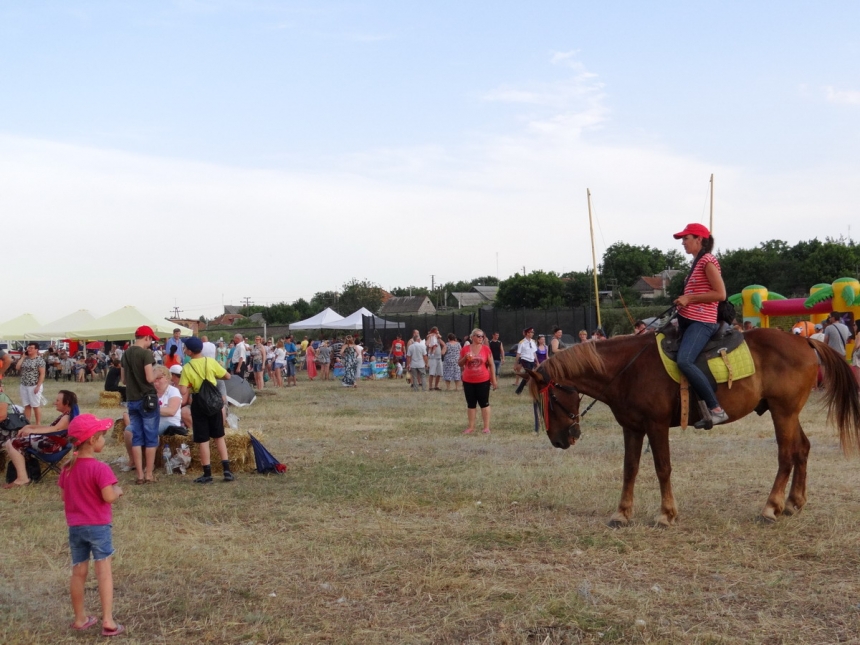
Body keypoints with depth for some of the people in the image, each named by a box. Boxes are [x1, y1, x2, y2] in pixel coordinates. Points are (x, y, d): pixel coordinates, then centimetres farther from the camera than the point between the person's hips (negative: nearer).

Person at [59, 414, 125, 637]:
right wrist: (118, 491, -4)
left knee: (79, 572, 14)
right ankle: (108, 621, -4)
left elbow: (63, 495, 10)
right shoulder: (99, 468, -18)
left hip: (75, 526, 6)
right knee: (104, 571, -2)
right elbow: (108, 497, -23)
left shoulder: (67, 468, 4)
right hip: (98, 525, -6)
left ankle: (80, 618, 24)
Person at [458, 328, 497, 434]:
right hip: (468, 381, 2)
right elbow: (459, 364, 11)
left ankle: (486, 427, 7)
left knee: (484, 403, 2)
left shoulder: (486, 349, -2)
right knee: (471, 404, 8)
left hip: (483, 381, -2)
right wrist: (465, 358, -11)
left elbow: (491, 365, 2)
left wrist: (494, 380, 0)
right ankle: (471, 427, 15)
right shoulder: (465, 349, 1)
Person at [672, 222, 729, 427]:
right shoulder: (697, 262, 18)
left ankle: (716, 409, -29)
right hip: (688, 320, 11)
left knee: (684, 361, -31)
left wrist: (689, 298, -16)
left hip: (701, 322, -11)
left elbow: (720, 293, -17)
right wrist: (683, 301, 12)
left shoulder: (707, 261, -10)